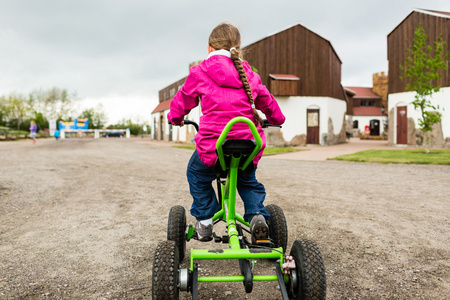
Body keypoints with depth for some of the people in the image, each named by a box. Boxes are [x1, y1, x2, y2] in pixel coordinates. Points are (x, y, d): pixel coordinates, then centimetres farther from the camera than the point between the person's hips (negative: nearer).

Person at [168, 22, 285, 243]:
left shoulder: (200, 72, 5)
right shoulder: (249, 75, 16)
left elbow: (182, 101, 16)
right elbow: (267, 101, 28)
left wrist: (175, 118, 37)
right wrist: (276, 119, 47)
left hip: (213, 144, -4)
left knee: (197, 175, 26)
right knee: (248, 180, 32)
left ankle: (204, 220, 26)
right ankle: (257, 214, 12)